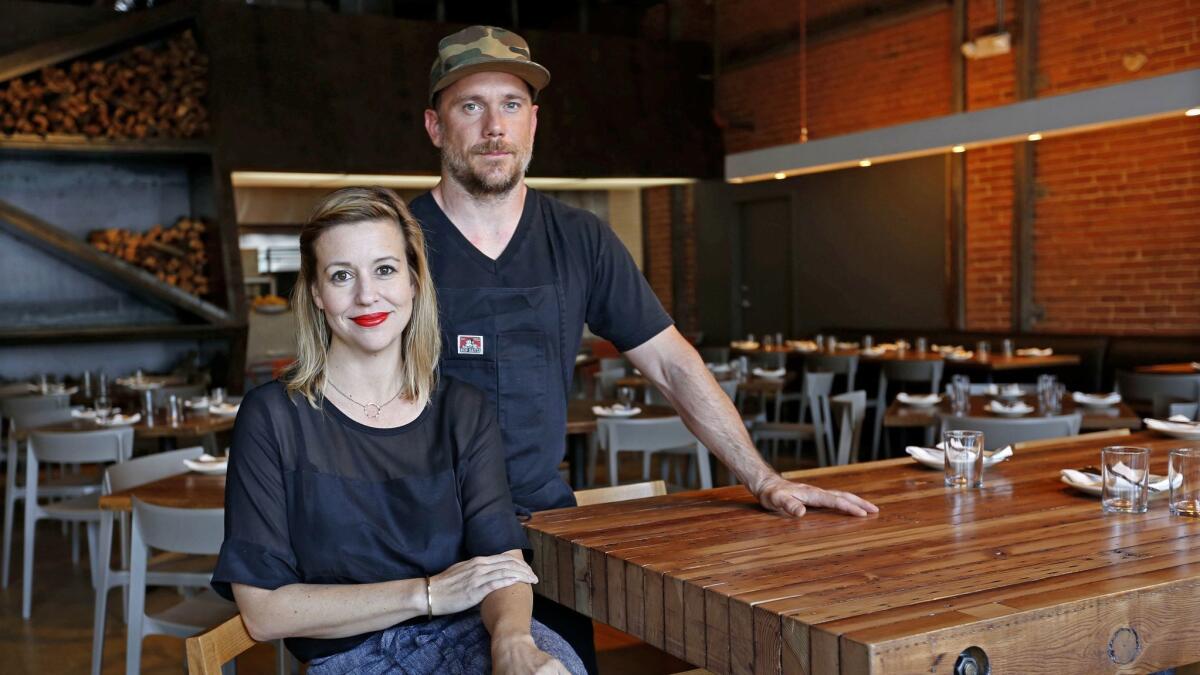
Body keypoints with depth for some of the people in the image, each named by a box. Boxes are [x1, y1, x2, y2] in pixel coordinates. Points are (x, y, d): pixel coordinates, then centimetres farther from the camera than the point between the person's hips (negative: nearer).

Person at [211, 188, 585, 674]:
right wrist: (428, 593, -13)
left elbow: (502, 556, -4)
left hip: (467, 634, 3)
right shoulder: (273, 416, -3)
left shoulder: (464, 411, 6)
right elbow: (263, 610, -6)